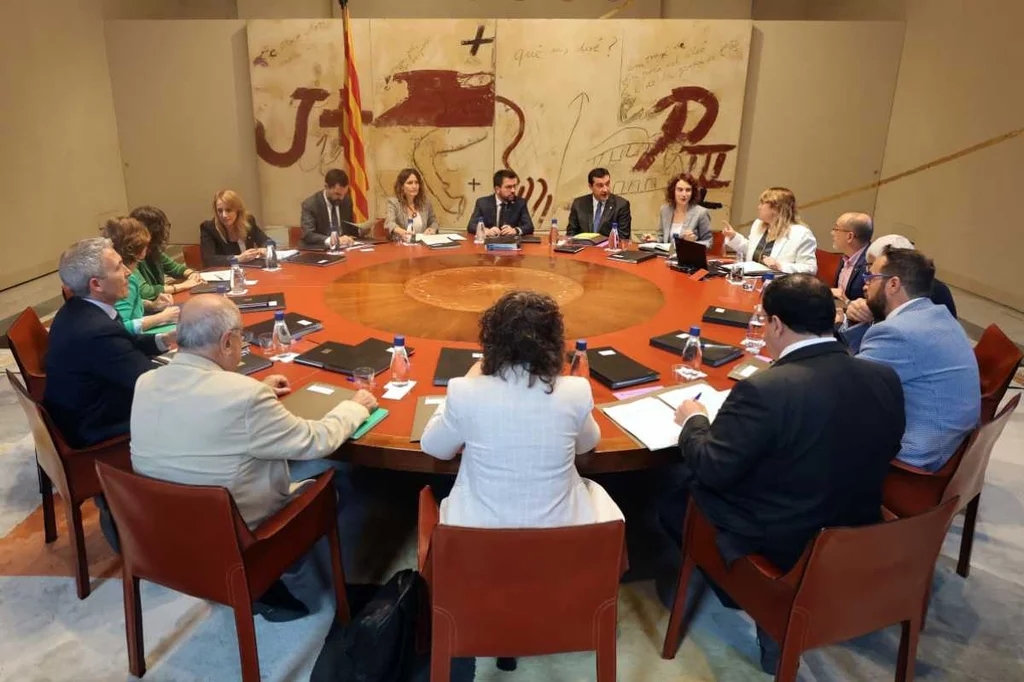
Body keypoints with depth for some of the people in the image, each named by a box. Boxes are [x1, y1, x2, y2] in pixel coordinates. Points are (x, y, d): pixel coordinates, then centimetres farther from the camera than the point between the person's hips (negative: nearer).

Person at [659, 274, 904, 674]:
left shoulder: (764, 390, -29)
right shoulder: (885, 379, -9)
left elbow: (711, 469, -19)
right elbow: (877, 455, 7)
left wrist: (693, 421, 0)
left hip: (779, 548, -6)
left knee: (673, 496, 13)